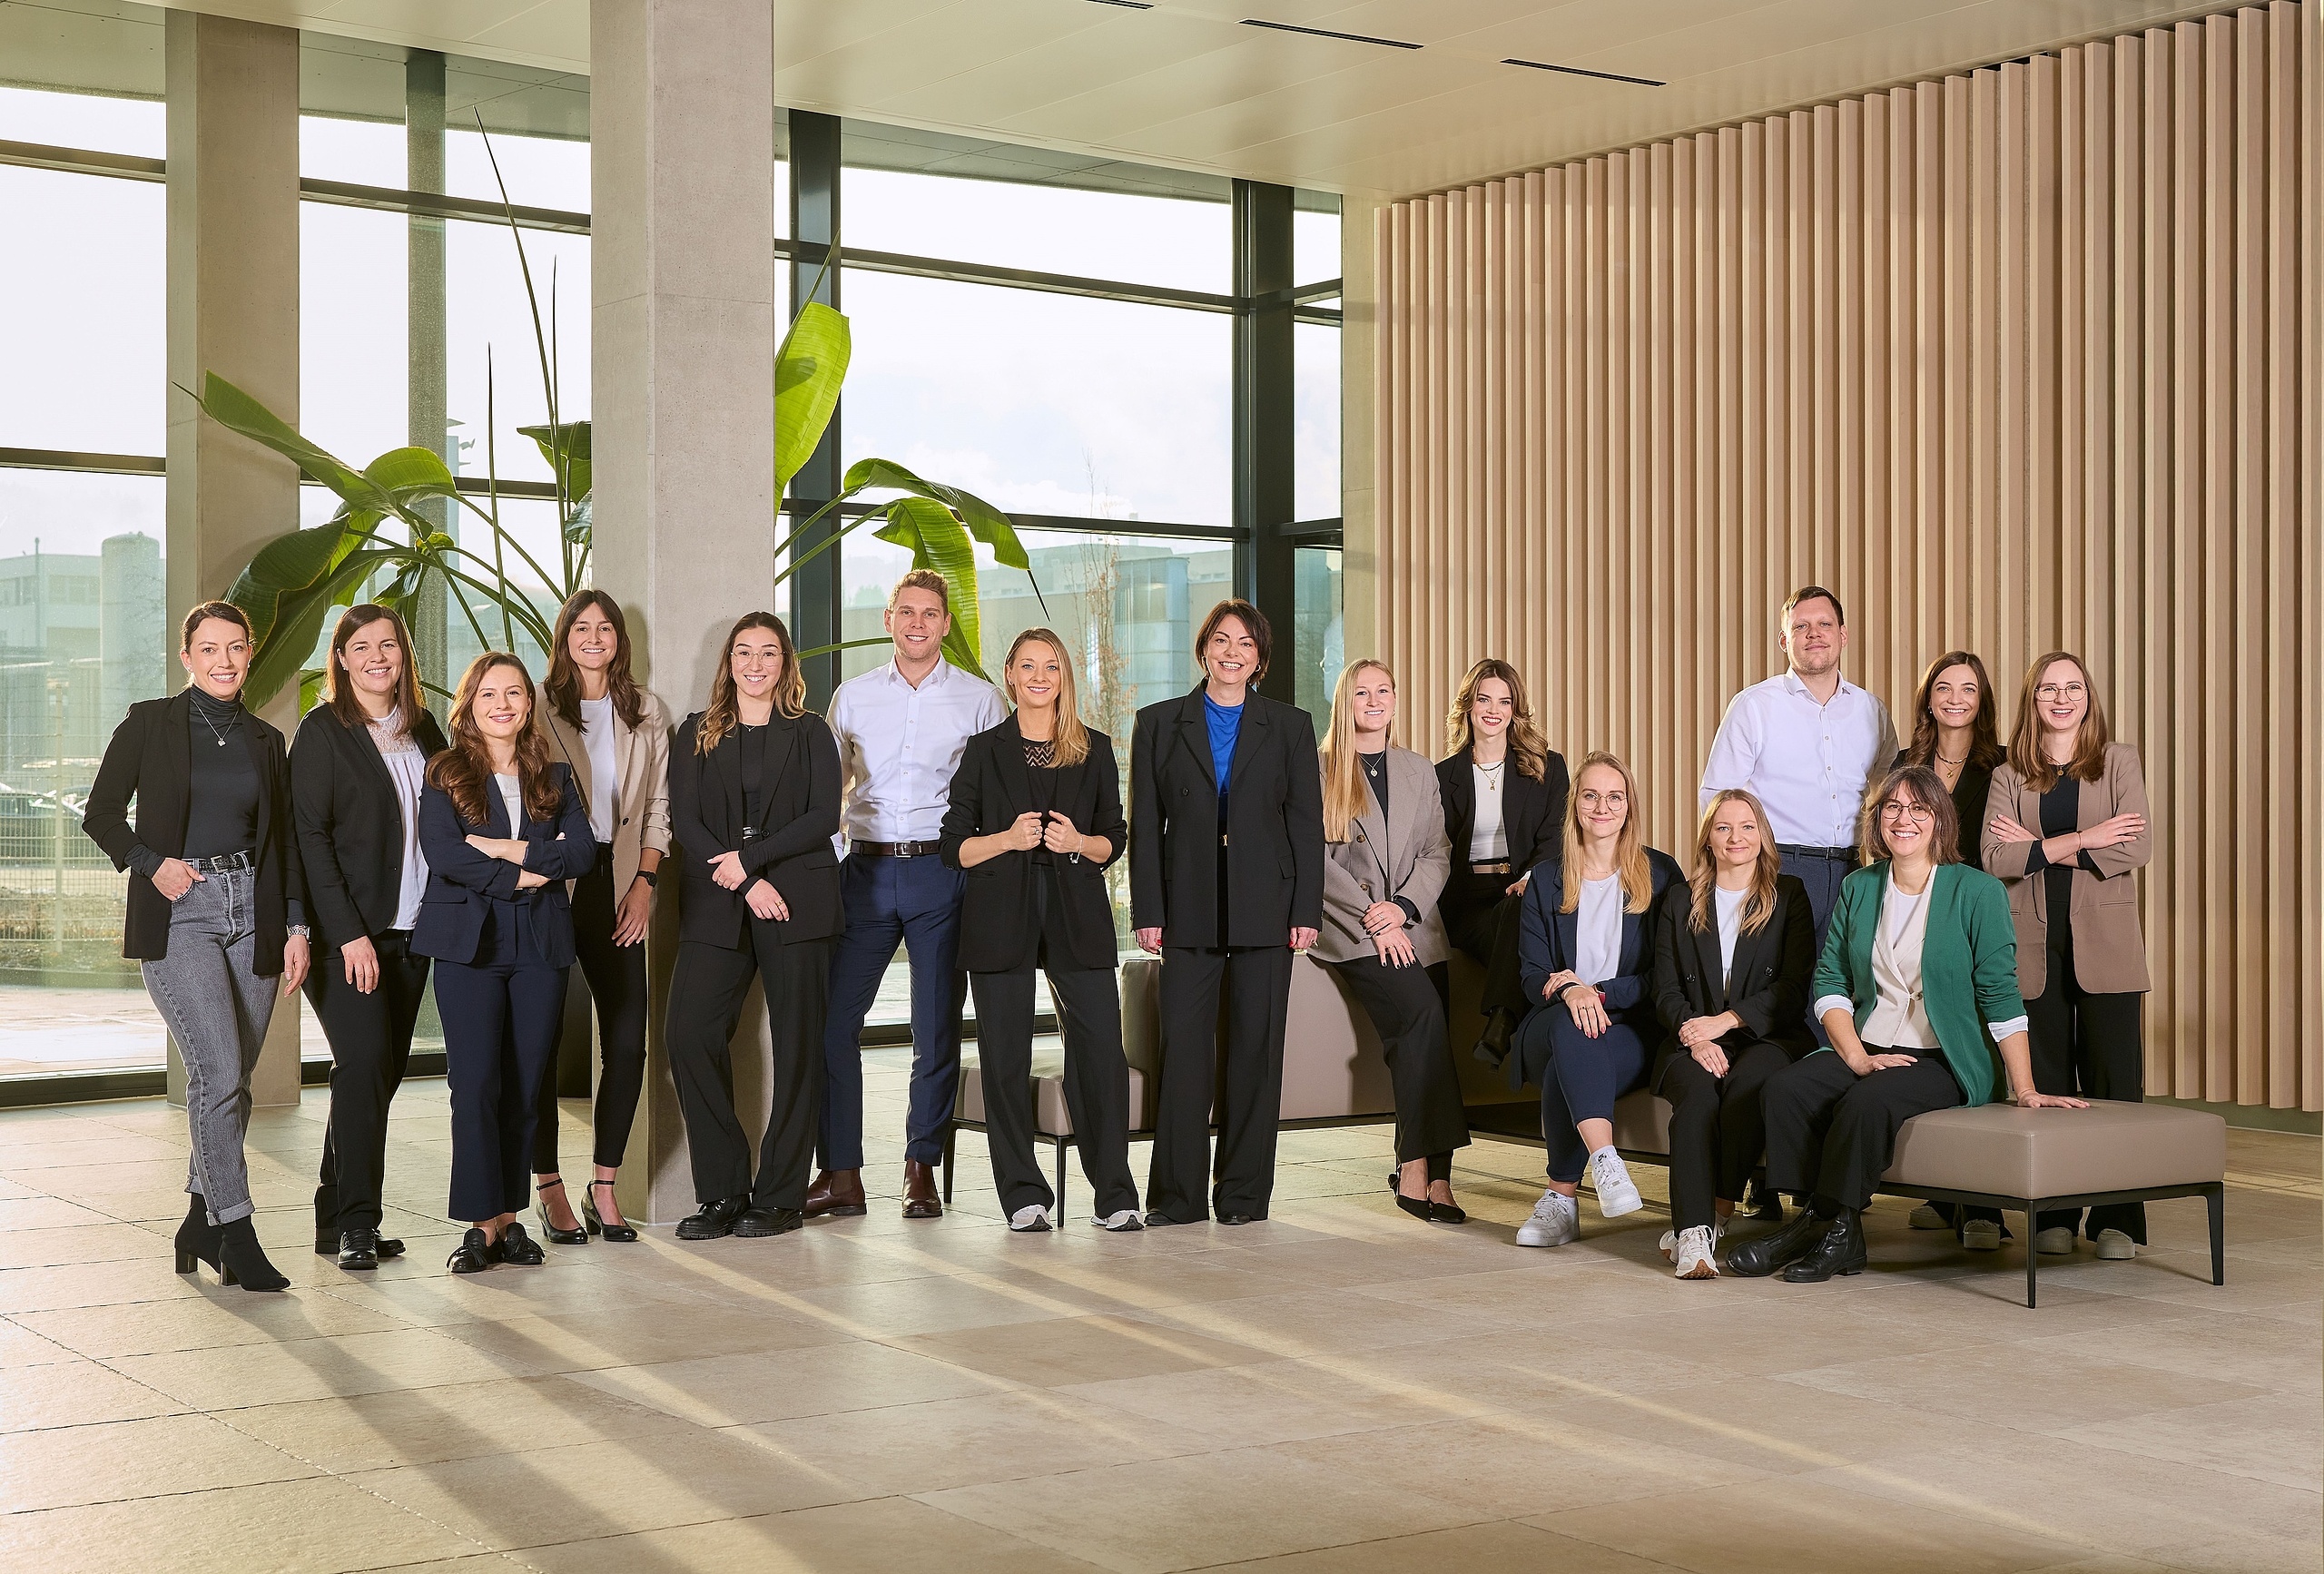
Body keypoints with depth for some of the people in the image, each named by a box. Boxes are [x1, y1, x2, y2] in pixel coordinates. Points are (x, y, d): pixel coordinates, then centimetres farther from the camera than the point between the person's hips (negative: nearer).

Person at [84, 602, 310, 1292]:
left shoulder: (265, 741, 13)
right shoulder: (149, 724, 2)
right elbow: (102, 814, 4)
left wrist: (296, 926, 6)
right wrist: (151, 864, -11)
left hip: (251, 911, 4)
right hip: (178, 916, -4)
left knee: (233, 1079, 6)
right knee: (219, 1069, -16)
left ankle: (201, 1224, 20)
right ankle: (237, 1232, -10)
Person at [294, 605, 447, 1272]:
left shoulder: (423, 729, 13)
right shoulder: (323, 731, -4)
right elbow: (309, 837, -9)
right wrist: (348, 934, -15)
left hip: (411, 930, 6)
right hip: (348, 933, -6)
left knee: (384, 1071, 6)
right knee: (365, 1063, -14)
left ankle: (335, 1216, 15)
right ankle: (356, 1224, -9)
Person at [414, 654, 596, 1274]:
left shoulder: (555, 777, 14)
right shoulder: (445, 775, 5)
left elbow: (583, 852, 0)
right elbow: (443, 855, -10)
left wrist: (510, 849, -11)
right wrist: (523, 877, -10)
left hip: (542, 944, 3)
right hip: (469, 942, -3)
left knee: (525, 1085, 3)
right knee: (475, 1084, -7)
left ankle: (509, 1215, 11)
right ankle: (482, 1222, -2)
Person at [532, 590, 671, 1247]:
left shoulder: (648, 713, 13)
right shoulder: (537, 707, 3)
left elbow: (658, 808, 12)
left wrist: (644, 882, 1)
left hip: (618, 887, 3)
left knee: (628, 1042, -2)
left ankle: (604, 1187, 8)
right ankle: (549, 1188, 6)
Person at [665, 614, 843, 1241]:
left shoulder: (810, 733, 11)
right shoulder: (697, 734, 14)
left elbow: (824, 817, -1)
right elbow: (684, 820, 3)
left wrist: (751, 857, -11)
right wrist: (744, 883, -10)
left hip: (796, 903, -1)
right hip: (716, 907, 1)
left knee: (795, 1046, -2)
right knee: (690, 1036, -11)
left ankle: (780, 1196, 6)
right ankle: (723, 1192, -2)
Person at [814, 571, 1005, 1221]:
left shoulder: (978, 699, 5)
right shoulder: (853, 696, 11)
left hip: (942, 871, -2)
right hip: (865, 871, 2)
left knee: (937, 1029, 2)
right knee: (832, 1021, -4)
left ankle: (922, 1168, 14)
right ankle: (841, 1173, 3)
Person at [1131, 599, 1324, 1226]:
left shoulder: (1290, 726, 9)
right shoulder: (1159, 724, 9)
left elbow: (1307, 823, 5)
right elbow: (1145, 826, 6)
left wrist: (1306, 911, -3)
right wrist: (1147, 911, -2)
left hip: (1265, 909, 0)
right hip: (1189, 912, 0)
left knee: (1257, 1049, 2)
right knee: (1183, 1048, -4)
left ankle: (1244, 1192, 10)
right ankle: (1177, 1194, 3)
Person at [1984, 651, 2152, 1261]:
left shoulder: (2118, 762, 8)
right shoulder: (2009, 775, 11)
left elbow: (2137, 848, -6)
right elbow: (1996, 857, -4)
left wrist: (2040, 846, -6)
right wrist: (2084, 841, -10)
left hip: (2104, 942, -1)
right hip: (2034, 944, 1)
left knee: (2114, 1080, -4)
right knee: (2045, 1083, 2)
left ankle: (2117, 1218, 1)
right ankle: (2054, 1217, 8)